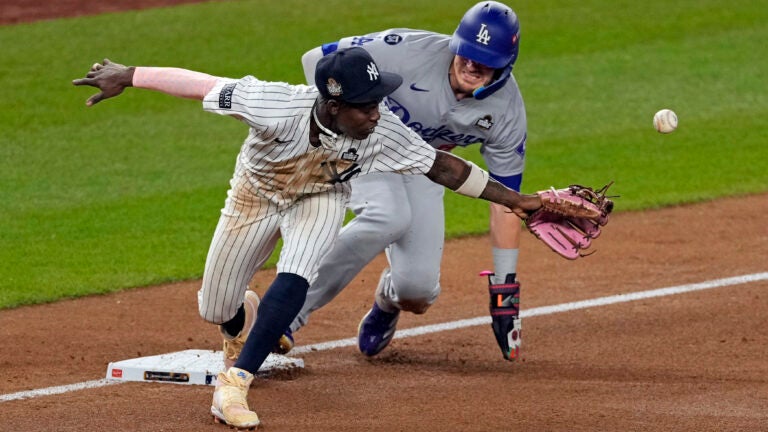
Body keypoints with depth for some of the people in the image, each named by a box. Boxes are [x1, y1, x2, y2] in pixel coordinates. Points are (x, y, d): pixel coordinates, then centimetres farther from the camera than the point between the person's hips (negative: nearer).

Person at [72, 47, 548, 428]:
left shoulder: (383, 130, -33)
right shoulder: (277, 106, -42)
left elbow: (441, 166, -23)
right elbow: (202, 84, -34)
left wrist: (516, 200, -22)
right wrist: (127, 75, -28)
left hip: (321, 199, 0)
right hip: (256, 194, 0)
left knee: (294, 280, -28)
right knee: (216, 309, 9)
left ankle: (234, 384, -20)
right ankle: (244, 321, 48)